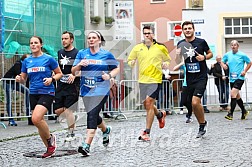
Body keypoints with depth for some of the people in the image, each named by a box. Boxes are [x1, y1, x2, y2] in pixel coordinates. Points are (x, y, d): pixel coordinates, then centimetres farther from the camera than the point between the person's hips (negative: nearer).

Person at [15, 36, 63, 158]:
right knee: (39, 121, 8)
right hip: (33, 94, 6)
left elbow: (59, 73, 4)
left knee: (36, 119, -24)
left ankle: (50, 138, 2)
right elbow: (23, 78, 15)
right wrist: (19, 79, -8)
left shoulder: (48, 59, -3)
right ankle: (49, 148, 23)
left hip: (46, 92, -6)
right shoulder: (26, 61, 9)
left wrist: (51, 79, -15)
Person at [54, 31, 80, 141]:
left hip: (72, 86, -6)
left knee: (68, 110, -7)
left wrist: (74, 75, -23)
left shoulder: (77, 53, -7)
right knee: (57, 111, 1)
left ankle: (71, 133, 7)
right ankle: (73, 118, 27)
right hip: (61, 86, 6)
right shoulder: (60, 53, 13)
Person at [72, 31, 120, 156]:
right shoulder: (82, 54, 7)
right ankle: (105, 130, 48)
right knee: (92, 115, 16)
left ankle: (87, 145, -21)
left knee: (92, 114, -17)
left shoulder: (106, 55, 2)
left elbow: (117, 68, 12)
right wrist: (79, 65, -15)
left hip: (101, 90, -4)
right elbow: (73, 72, 5)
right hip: (86, 90, 4)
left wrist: (109, 75, -8)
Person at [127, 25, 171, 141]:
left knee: (149, 103, -14)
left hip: (155, 80, -4)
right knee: (146, 105, 12)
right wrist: (131, 63, -7)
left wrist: (166, 64, -4)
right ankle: (160, 115, 45)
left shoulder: (161, 48, 3)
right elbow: (130, 60, 16)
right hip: (142, 80, 4)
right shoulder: (137, 48, 7)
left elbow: (168, 60, 18)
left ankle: (147, 132, -9)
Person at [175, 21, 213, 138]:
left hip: (201, 77, -5)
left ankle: (202, 123, 2)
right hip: (189, 78, 5)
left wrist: (204, 57, -11)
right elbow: (178, 62, 9)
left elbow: (210, 54, 10)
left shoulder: (201, 42, -4)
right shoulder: (181, 44, 5)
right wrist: (178, 55, -12)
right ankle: (202, 126, 28)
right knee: (193, 105, 10)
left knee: (195, 102, -20)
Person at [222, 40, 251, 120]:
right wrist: (223, 65, -2)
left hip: (239, 78, -6)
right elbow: (222, 61, 21)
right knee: (237, 96, 15)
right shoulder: (227, 55, 6)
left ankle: (230, 114, -19)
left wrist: (245, 71, -5)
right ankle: (244, 111, 33)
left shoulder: (242, 55, -5)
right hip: (232, 78, 6)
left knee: (233, 94, -20)